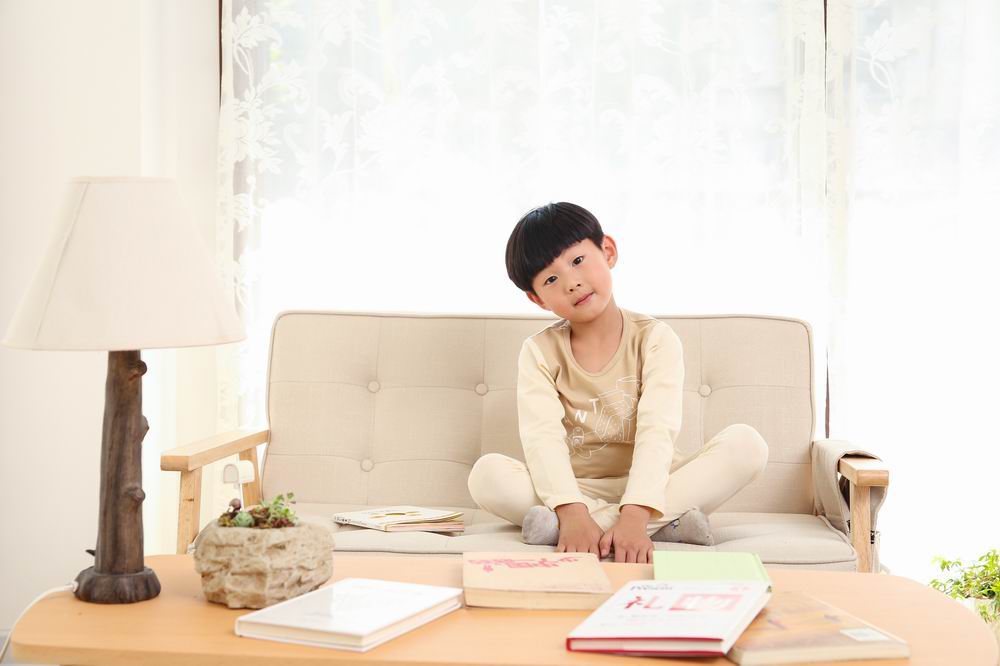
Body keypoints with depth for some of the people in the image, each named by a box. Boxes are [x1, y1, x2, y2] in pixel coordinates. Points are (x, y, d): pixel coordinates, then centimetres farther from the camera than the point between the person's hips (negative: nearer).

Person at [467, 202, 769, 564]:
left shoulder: (654, 339, -5)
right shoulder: (540, 351, -1)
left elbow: (657, 431, -19)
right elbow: (542, 437, -17)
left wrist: (634, 517, -36)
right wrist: (572, 512, -36)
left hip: (647, 484, -1)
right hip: (575, 489, 1)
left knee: (746, 443, -22)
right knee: (486, 474, -28)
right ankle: (665, 524, -31)